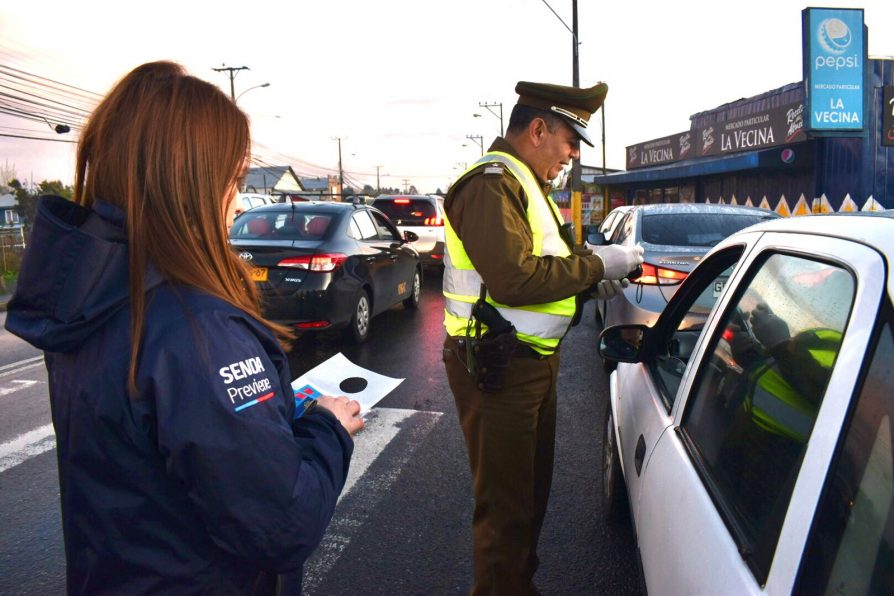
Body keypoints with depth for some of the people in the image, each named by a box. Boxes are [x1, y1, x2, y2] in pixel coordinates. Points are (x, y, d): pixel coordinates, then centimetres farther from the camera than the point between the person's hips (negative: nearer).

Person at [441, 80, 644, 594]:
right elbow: (516, 279, -28)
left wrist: (594, 281, 3)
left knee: (532, 490, 22)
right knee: (506, 505, 1)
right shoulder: (492, 183, -17)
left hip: (533, 359, 11)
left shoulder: (526, 184, 17)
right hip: (498, 366, -11)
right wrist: (599, 264, -17)